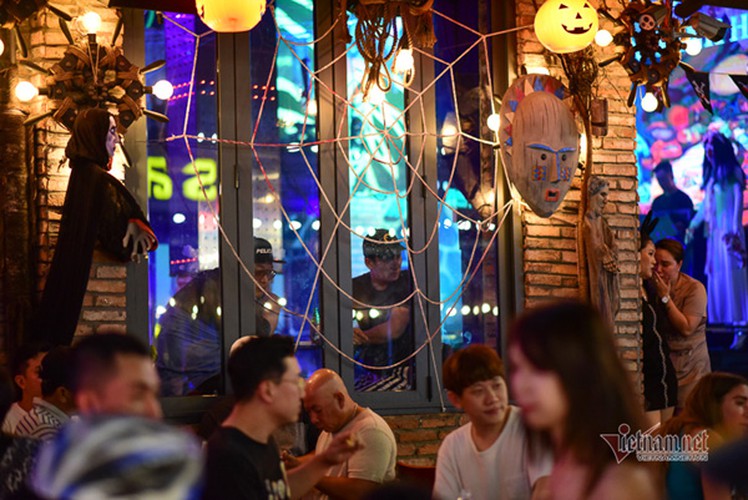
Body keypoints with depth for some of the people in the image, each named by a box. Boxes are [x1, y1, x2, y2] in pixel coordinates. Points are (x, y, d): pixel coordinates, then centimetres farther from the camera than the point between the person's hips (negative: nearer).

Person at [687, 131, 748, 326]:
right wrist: (693, 225, 22)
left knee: (731, 271, -9)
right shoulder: (711, 175, 19)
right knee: (716, 272, 4)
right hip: (714, 229, 7)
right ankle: (718, 316, 5)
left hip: (729, 227, -7)